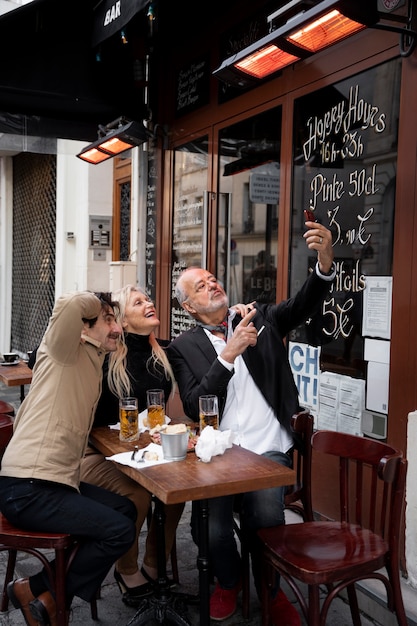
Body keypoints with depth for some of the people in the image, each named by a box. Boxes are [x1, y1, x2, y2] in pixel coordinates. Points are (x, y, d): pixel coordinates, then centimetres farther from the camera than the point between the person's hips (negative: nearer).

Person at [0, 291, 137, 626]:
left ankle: (51, 594, 16)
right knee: (120, 530, -12)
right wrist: (96, 303, -6)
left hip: (59, 481, 10)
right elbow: (70, 304, -28)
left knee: (126, 509, 15)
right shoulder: (64, 351, -7)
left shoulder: (93, 363, 18)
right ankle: (38, 590, 7)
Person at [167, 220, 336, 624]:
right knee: (209, 528, -20)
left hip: (268, 450, 0)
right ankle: (228, 581, 19)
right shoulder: (184, 347, 7)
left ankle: (270, 590, 12)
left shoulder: (260, 319, 12)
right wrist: (228, 355, -15)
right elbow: (193, 407, -5)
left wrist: (325, 260, -25)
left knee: (266, 521, -24)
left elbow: (303, 304, -5)